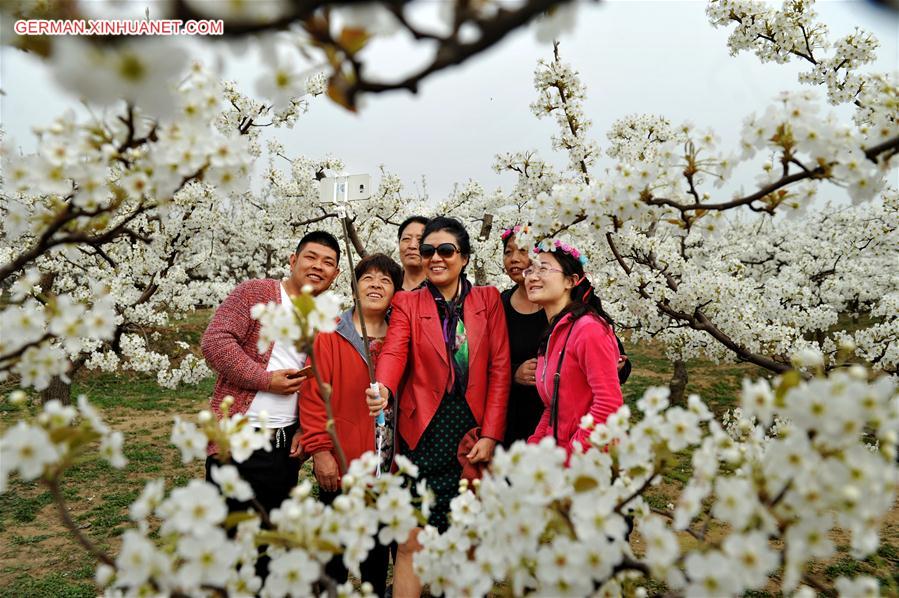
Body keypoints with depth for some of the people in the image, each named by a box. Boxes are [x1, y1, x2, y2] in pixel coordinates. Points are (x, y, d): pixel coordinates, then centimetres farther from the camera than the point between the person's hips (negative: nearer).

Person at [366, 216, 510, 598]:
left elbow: (499, 370, 1)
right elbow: (393, 351, -14)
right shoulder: (407, 303, 4)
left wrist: (490, 435, -6)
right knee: (411, 541, -1)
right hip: (423, 433, -1)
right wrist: (383, 389, -35)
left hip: (473, 434, 1)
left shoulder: (488, 300, 6)